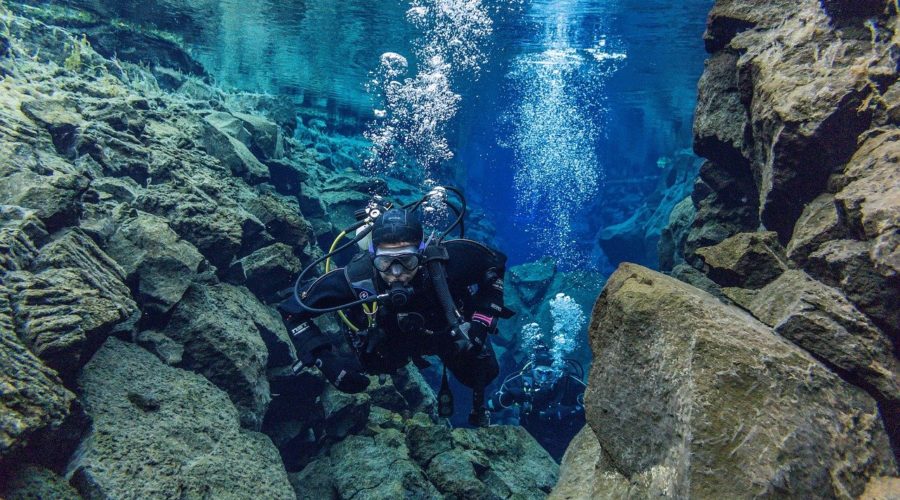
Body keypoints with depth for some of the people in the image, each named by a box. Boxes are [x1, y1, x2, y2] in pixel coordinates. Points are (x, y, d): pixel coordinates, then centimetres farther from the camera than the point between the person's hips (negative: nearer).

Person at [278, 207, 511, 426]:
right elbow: (292, 311, -27)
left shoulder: (445, 260, -42)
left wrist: (483, 319, -28)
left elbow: (495, 262, -20)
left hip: (445, 332, 0)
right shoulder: (354, 278, -42)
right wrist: (326, 360, -38)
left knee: (484, 372, 9)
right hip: (388, 342, 0)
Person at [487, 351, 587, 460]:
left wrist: (566, 412, -32)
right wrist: (508, 396, -34)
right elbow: (491, 405, -14)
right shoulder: (522, 379, -18)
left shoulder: (569, 382, -22)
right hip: (532, 441, 1)